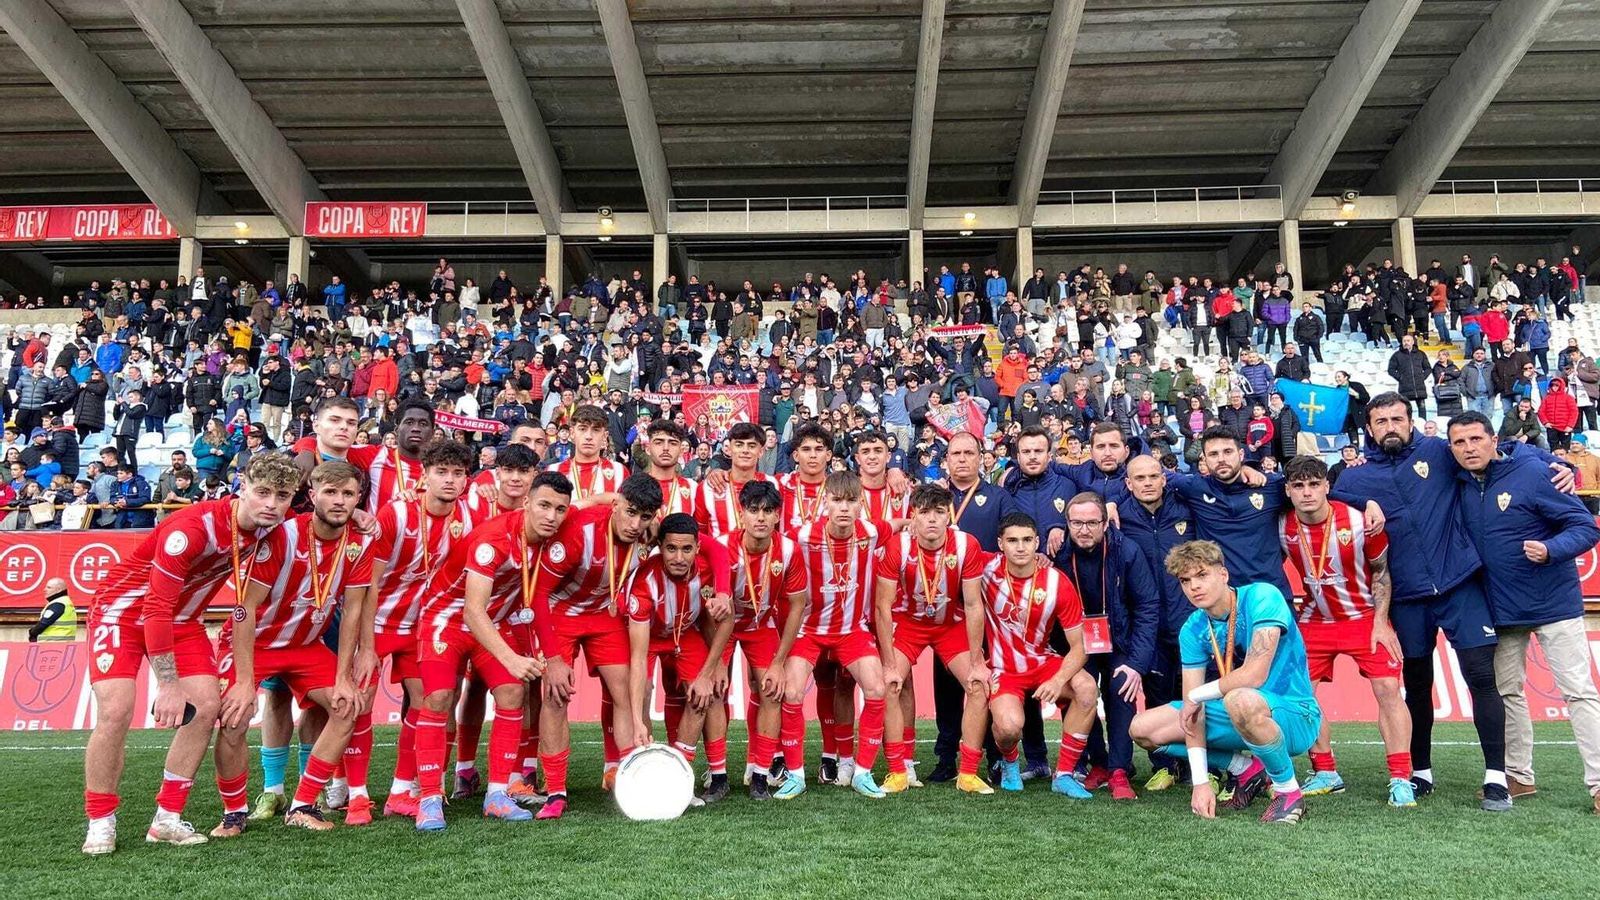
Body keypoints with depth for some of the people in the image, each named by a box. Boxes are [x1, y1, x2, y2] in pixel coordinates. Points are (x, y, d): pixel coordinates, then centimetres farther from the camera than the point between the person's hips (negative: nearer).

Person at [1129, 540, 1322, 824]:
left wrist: (1196, 695, -15)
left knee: (1240, 700, -40)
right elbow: (1193, 711, -8)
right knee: (1143, 729, -3)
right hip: (1234, 715, 7)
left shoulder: (1263, 597, -20)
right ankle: (1245, 768, 10)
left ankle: (1290, 792, -15)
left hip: (1295, 715, -6)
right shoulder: (1193, 631, -4)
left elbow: (1254, 675, -31)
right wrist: (1200, 781, -17)